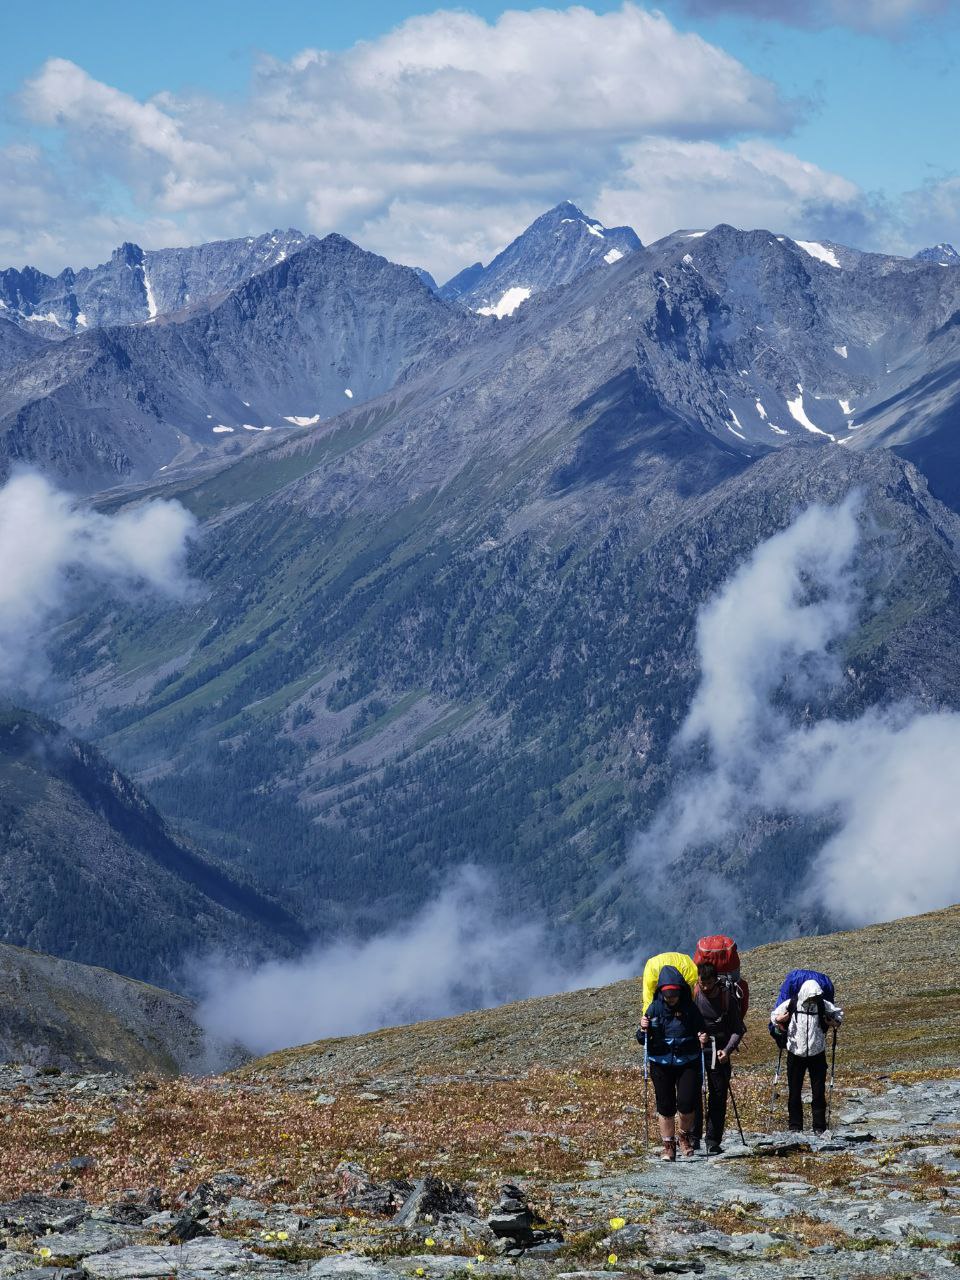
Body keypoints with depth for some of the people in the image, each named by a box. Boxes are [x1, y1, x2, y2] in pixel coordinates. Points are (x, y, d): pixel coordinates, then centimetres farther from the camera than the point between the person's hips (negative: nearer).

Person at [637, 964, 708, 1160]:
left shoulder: (690, 1008, -5)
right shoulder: (654, 1008, -4)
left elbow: (701, 1031, 6)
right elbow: (643, 1040, 3)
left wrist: (703, 1039, -16)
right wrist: (643, 1030, -18)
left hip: (687, 1063, -1)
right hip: (661, 1064, 1)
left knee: (687, 1103, -10)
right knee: (665, 1107, 5)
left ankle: (684, 1136, 18)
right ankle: (668, 1145, 20)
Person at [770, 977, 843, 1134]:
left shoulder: (823, 1005, -5)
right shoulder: (791, 1005, -9)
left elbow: (838, 1012, 13)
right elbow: (774, 1015, 5)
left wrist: (836, 1022, -7)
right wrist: (778, 1020, -16)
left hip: (817, 1054, 1)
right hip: (795, 1055, 0)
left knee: (819, 1092, 1)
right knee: (794, 1092, 4)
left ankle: (819, 1127, 8)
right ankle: (796, 1126, 13)